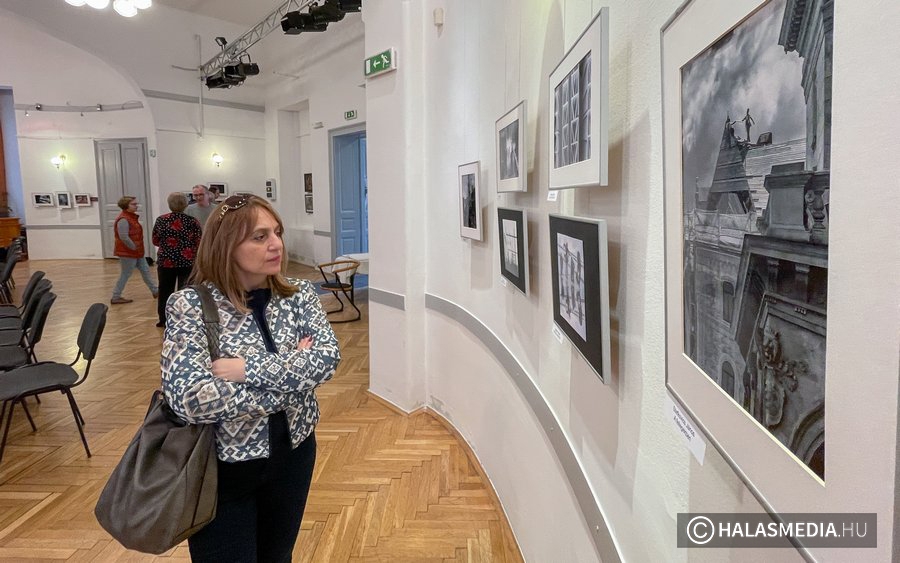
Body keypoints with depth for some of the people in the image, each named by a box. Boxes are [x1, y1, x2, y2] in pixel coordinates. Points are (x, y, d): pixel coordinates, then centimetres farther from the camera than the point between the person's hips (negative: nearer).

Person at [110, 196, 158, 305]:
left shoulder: (132, 217, 10)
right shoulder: (123, 219, -22)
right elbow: (124, 237, -29)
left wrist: (138, 248, 12)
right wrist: (134, 248, -19)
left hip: (137, 252, 10)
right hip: (127, 253, -10)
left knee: (145, 271, 14)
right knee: (125, 274, 0)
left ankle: (155, 291, 23)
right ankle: (116, 297, 11)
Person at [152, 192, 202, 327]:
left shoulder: (161, 220, -1)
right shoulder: (192, 221, -8)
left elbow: (155, 241, 7)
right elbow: (199, 243, -8)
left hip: (165, 261, 2)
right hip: (187, 262, -2)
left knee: (165, 291, 15)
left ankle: (164, 320, 24)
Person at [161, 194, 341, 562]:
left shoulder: (299, 295, -5)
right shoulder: (190, 306, -17)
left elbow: (328, 357, -18)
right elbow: (191, 400, -27)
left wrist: (250, 368, -27)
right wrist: (292, 372, -21)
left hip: (291, 456, 4)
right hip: (223, 467, -4)